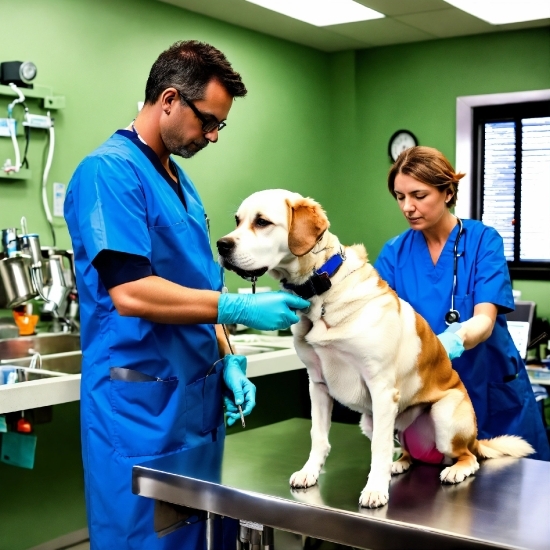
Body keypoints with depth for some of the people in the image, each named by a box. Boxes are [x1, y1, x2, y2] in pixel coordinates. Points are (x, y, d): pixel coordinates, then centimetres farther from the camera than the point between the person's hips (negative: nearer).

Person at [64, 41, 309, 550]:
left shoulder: (180, 183, 14)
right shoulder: (109, 171, -14)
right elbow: (130, 294, -23)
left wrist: (226, 361, 6)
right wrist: (240, 308, -20)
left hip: (197, 396, 9)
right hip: (142, 405, -8)